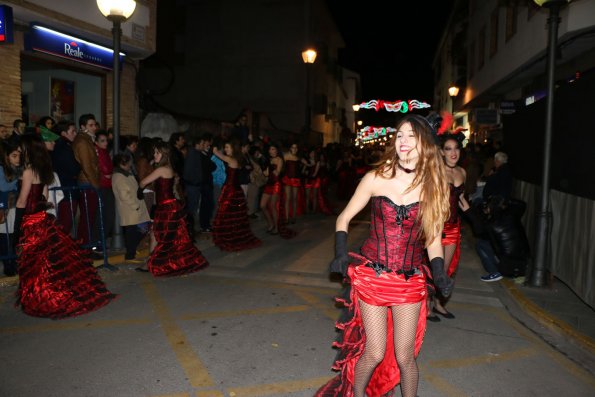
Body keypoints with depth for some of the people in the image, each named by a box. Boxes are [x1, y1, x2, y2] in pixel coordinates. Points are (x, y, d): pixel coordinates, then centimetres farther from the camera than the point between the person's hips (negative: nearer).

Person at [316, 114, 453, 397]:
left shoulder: (434, 186, 0)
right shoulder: (376, 179, -5)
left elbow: (433, 238, 6)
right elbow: (344, 218, 2)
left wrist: (439, 274, -9)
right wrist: (341, 254, -13)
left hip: (411, 282, 2)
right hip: (372, 277, -1)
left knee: (405, 357, 7)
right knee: (374, 353, 4)